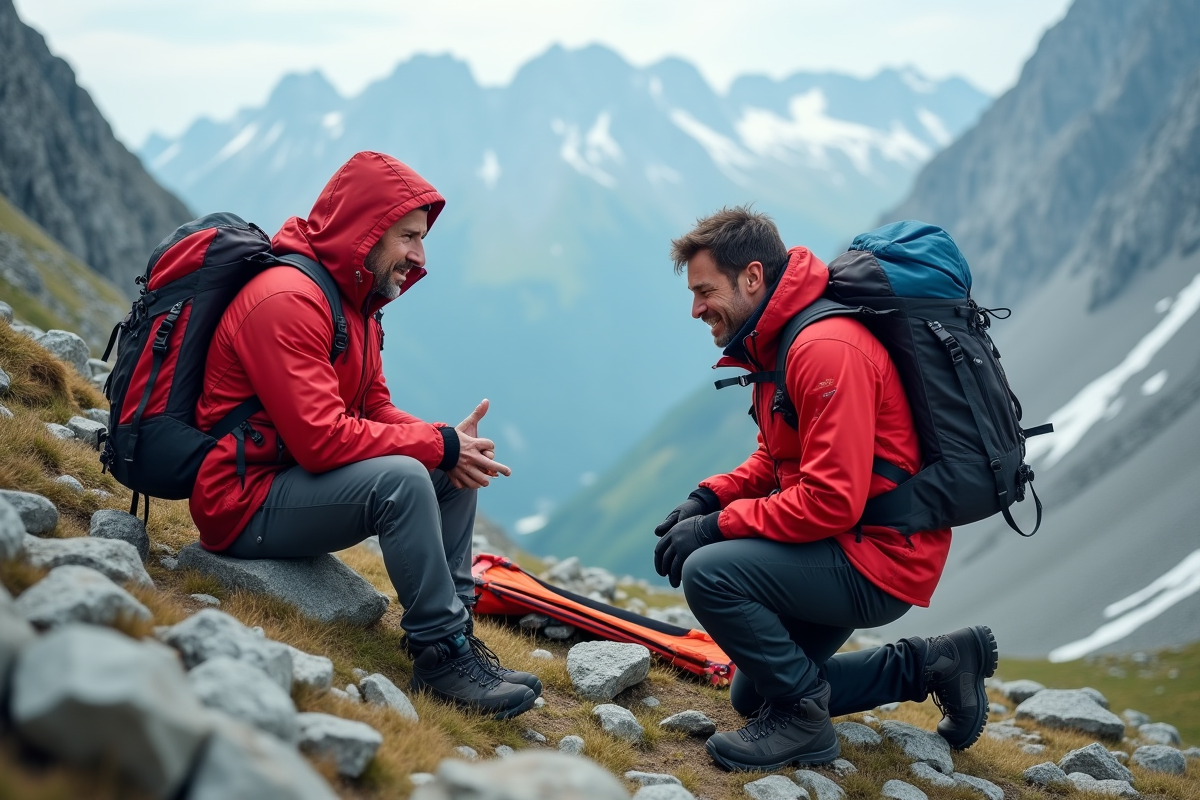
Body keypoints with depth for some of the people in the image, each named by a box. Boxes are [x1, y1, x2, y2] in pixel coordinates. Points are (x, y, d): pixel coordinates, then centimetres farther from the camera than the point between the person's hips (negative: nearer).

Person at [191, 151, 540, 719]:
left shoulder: (354, 301, 12)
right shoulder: (288, 299, -21)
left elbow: (377, 409, 10)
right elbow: (320, 438, -29)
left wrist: (447, 441, -11)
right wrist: (439, 445, -21)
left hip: (296, 482, 10)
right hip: (245, 505, -10)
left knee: (457, 470, 5)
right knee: (401, 477, -31)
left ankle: (453, 626, 3)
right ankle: (441, 653, -21)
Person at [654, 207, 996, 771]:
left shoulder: (827, 348, -25)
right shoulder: (775, 341, 8)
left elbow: (832, 501, -29)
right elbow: (771, 460, 18)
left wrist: (719, 525, -21)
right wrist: (709, 499, 0)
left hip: (883, 558, -11)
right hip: (848, 549, 11)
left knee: (708, 572, -27)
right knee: (753, 694, 19)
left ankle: (800, 720, -8)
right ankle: (931, 663, 21)